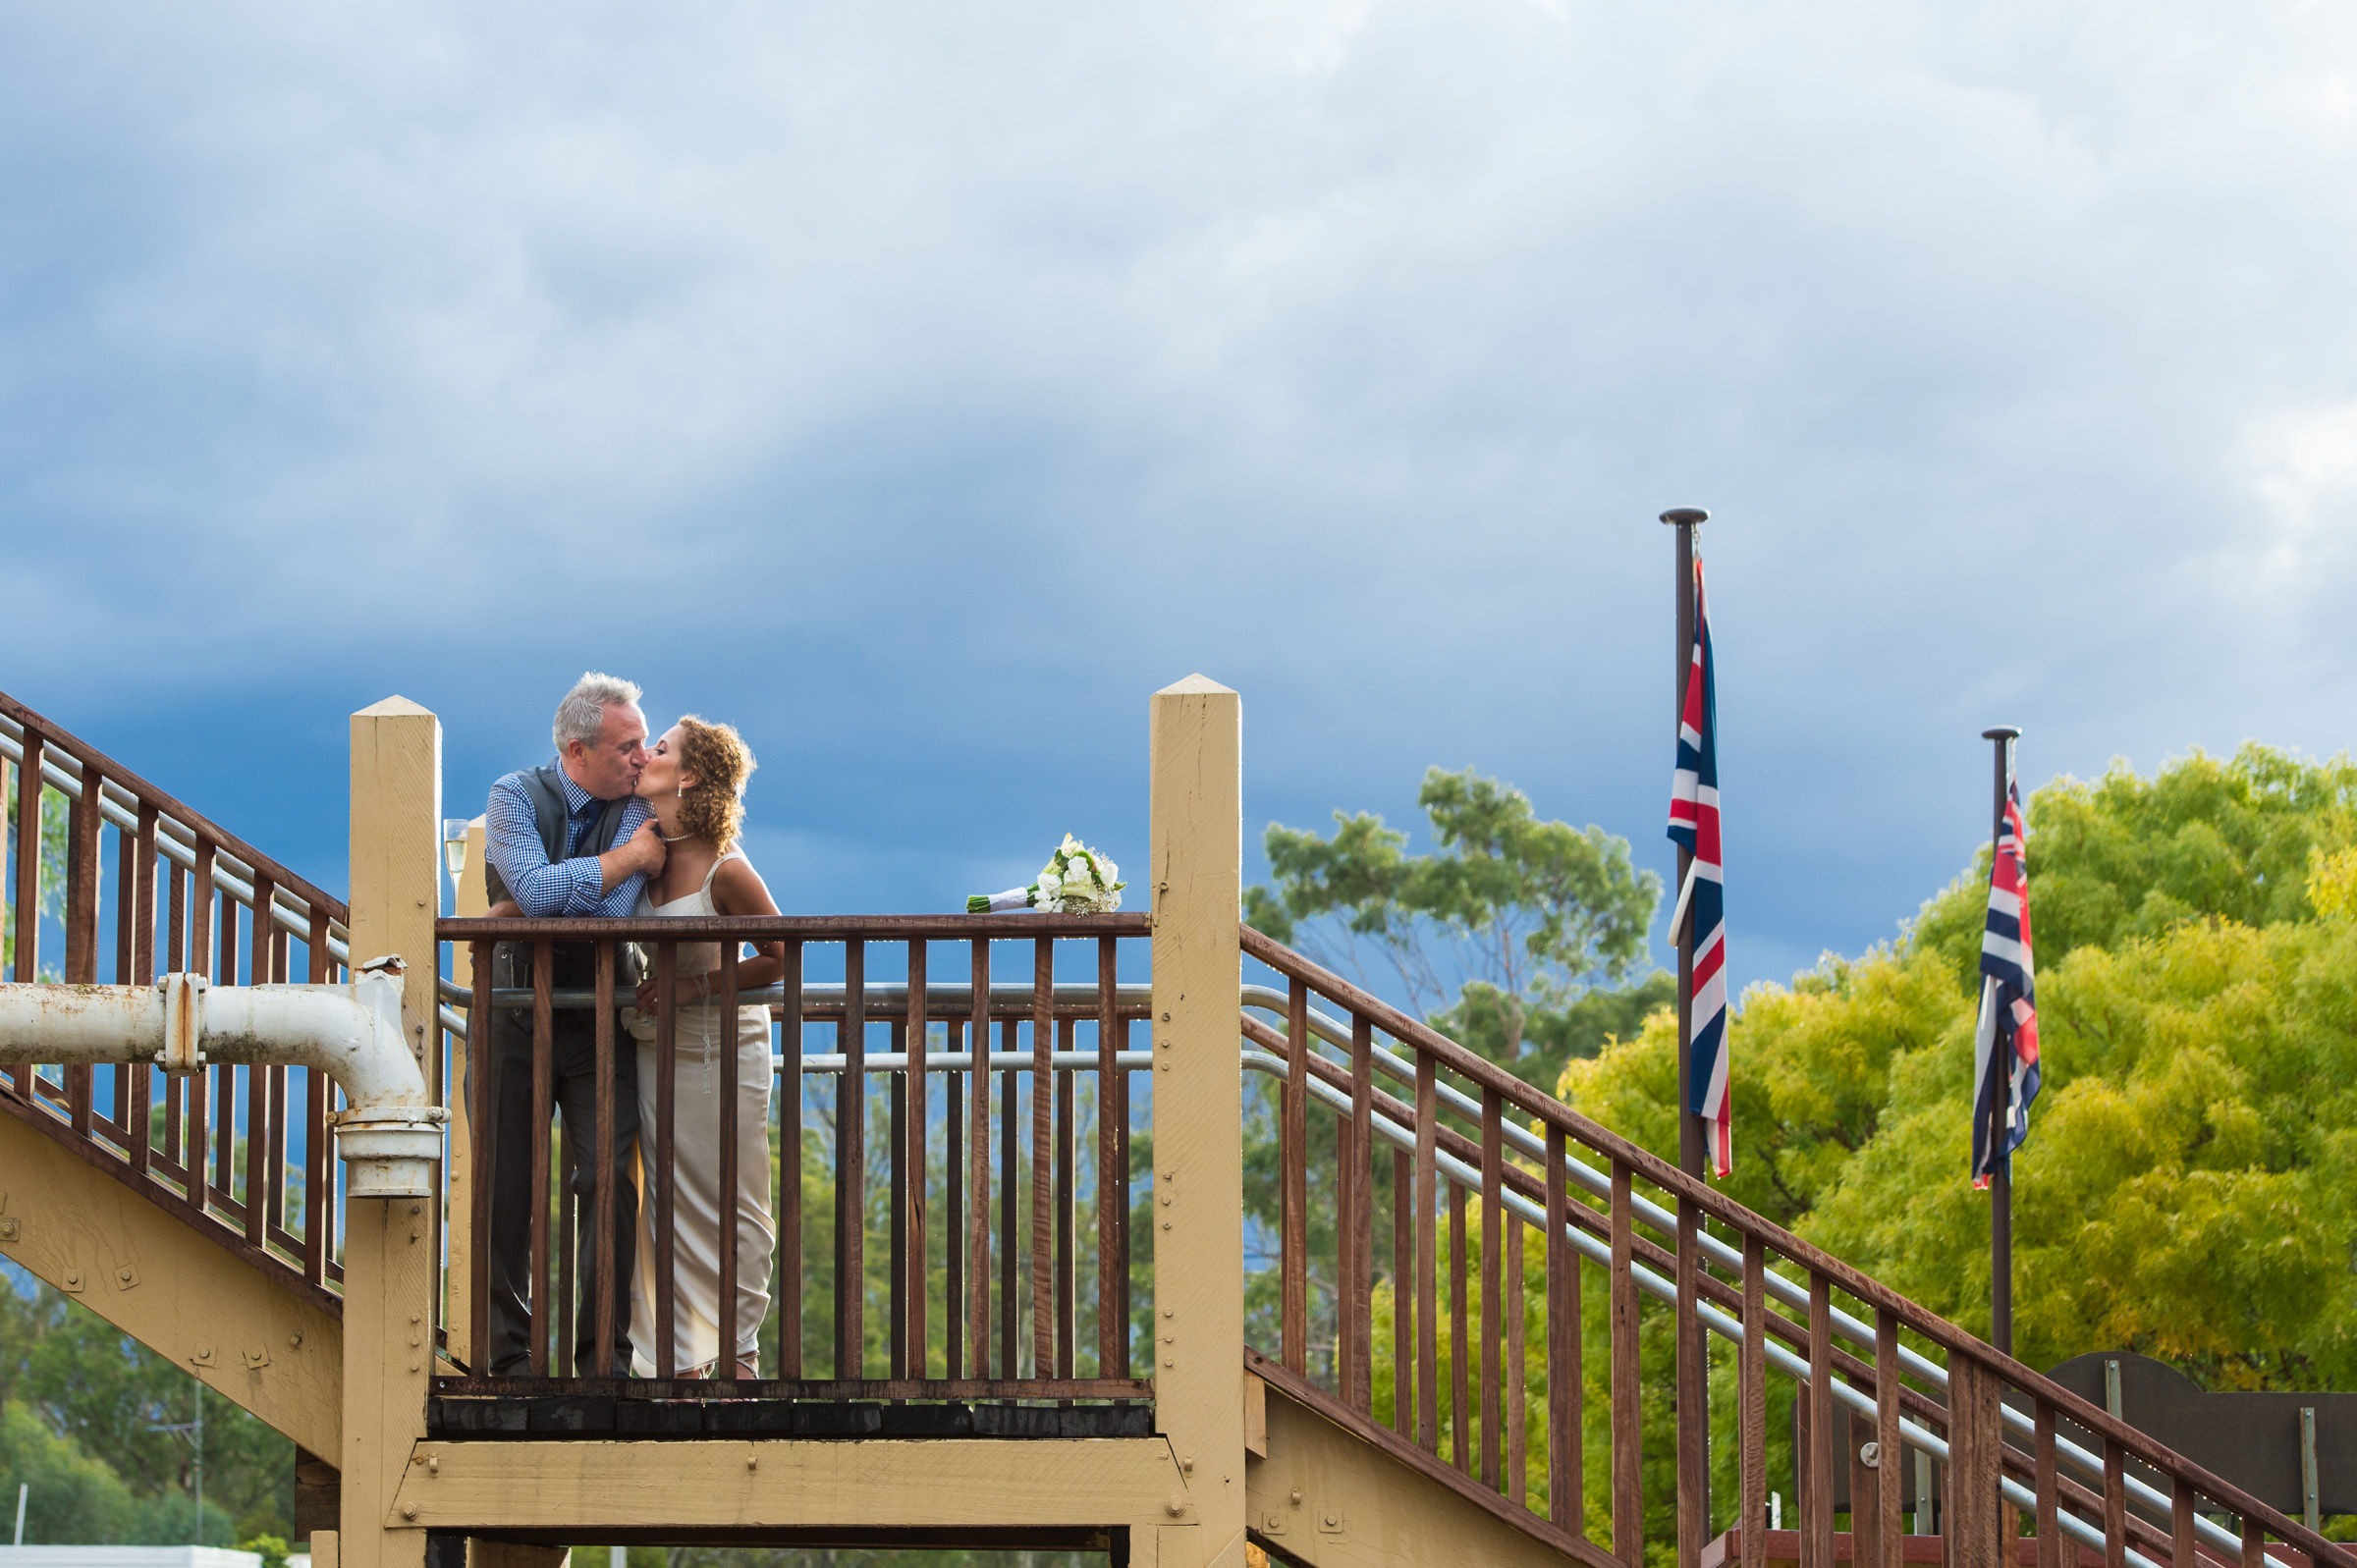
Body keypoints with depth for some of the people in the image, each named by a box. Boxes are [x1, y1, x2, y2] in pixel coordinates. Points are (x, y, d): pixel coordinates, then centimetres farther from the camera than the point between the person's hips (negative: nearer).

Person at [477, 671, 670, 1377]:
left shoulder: (637, 812, 0)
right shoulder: (516, 797, -3)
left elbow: (612, 913, -15)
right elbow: (536, 888, -21)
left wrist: (516, 914, -14)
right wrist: (629, 856, -14)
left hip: (599, 1021, 1)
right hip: (514, 1019, -1)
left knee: (610, 1180, -9)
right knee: (504, 1187, -1)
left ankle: (603, 1356, -4)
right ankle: (508, 1356, 6)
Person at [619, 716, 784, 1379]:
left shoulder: (726, 871, -19)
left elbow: (781, 959, -11)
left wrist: (696, 987, -16)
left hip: (722, 1044, -6)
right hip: (657, 1045, 6)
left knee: (731, 1204, 0)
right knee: (669, 1203, 7)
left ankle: (739, 1352, 9)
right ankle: (681, 1361, 11)